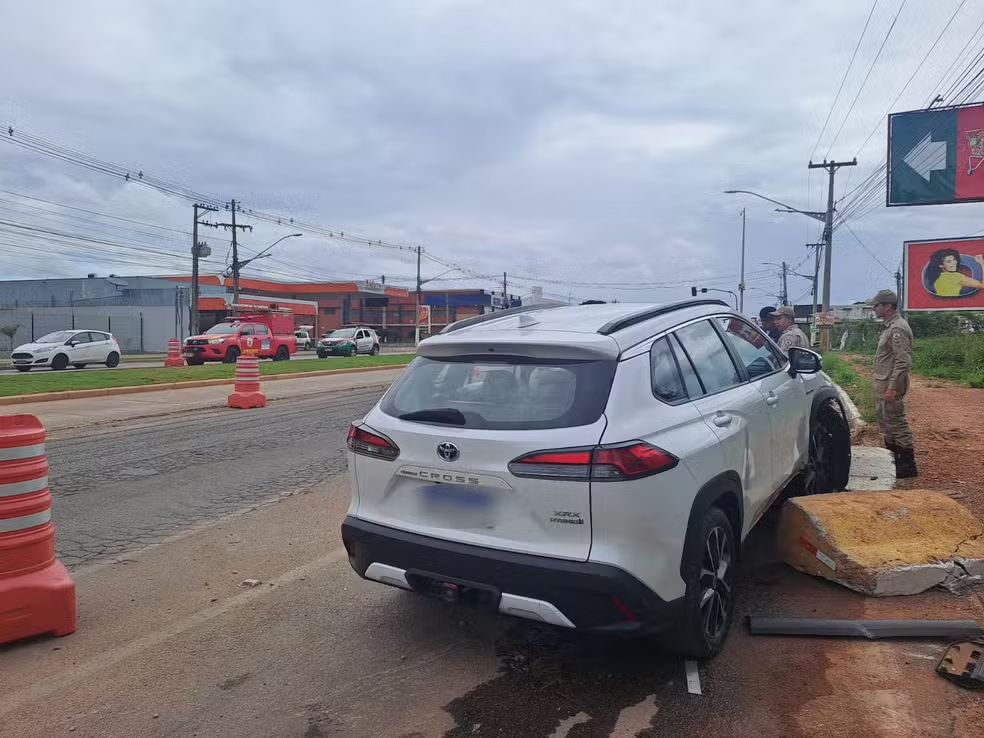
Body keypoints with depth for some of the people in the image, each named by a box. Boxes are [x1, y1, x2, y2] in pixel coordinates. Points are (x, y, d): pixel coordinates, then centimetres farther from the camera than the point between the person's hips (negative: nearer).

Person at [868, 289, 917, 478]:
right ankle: (892, 457, 31)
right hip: (882, 384, 11)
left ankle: (908, 465, 2)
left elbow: (903, 361, -24)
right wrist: (877, 375, 19)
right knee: (885, 419, 19)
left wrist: (892, 387, -26)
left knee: (896, 422, -5)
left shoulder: (898, 329, -18)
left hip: (890, 386, -11)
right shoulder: (889, 327, 14)